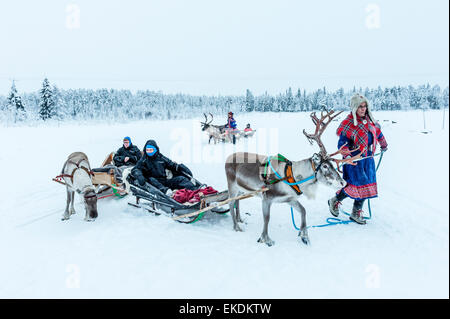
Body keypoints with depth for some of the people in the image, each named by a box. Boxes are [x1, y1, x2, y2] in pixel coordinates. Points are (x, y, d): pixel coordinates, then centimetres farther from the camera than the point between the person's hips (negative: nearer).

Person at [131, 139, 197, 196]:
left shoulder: (161, 158, 16)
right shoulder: (144, 160, 9)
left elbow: (172, 165, 19)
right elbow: (135, 170, -4)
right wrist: (139, 175, -27)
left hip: (165, 181, 3)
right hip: (153, 183, -3)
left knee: (181, 178, -12)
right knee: (151, 180, -35)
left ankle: (195, 190, -33)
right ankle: (164, 190, -60)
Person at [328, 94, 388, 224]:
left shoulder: (370, 120, 9)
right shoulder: (348, 123, -11)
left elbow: (378, 132, 27)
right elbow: (342, 142, -14)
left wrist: (383, 145, 39)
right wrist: (346, 153, -32)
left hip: (368, 157, 7)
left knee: (366, 185, 8)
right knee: (358, 183, -10)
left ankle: (356, 212, 21)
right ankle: (335, 201, 12)